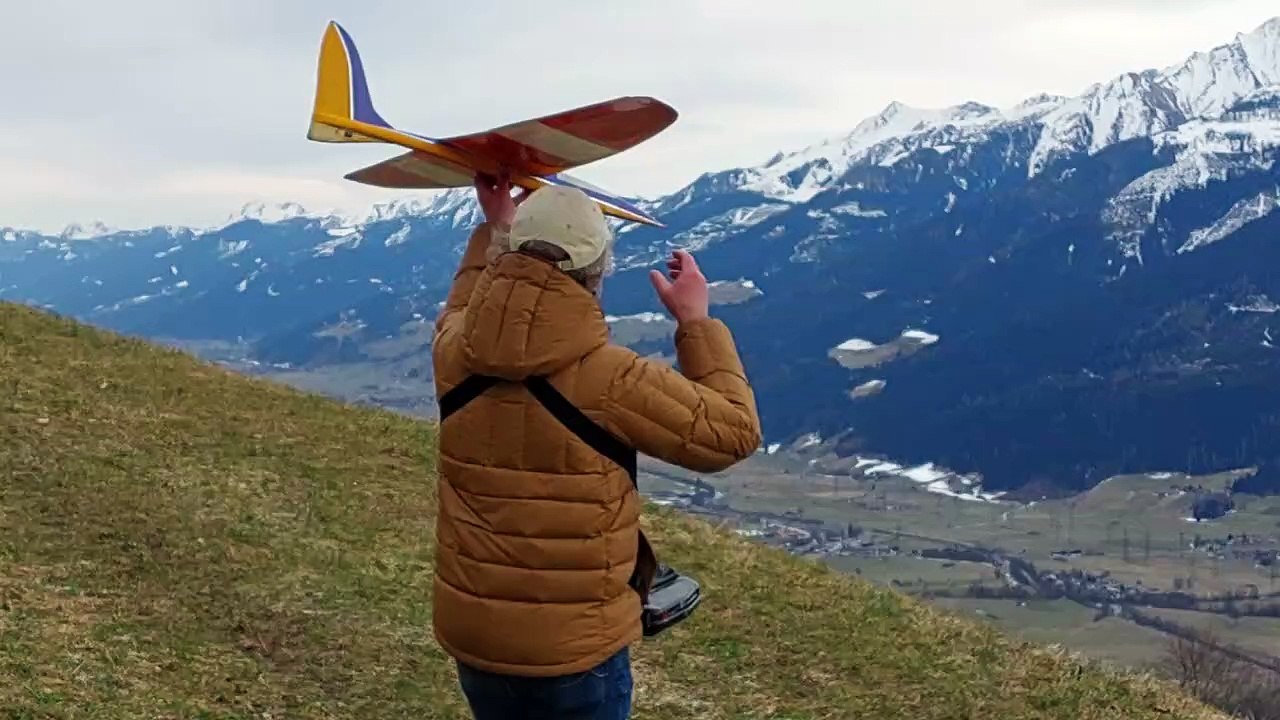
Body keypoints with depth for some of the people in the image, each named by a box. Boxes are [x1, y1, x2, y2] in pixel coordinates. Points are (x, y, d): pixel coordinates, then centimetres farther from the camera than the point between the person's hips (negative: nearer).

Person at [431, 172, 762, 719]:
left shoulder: (455, 352, -7)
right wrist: (696, 321, -4)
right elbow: (733, 433, -11)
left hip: (468, 632, 5)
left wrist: (494, 227, 25)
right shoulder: (607, 378, -23)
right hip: (573, 649, -5)